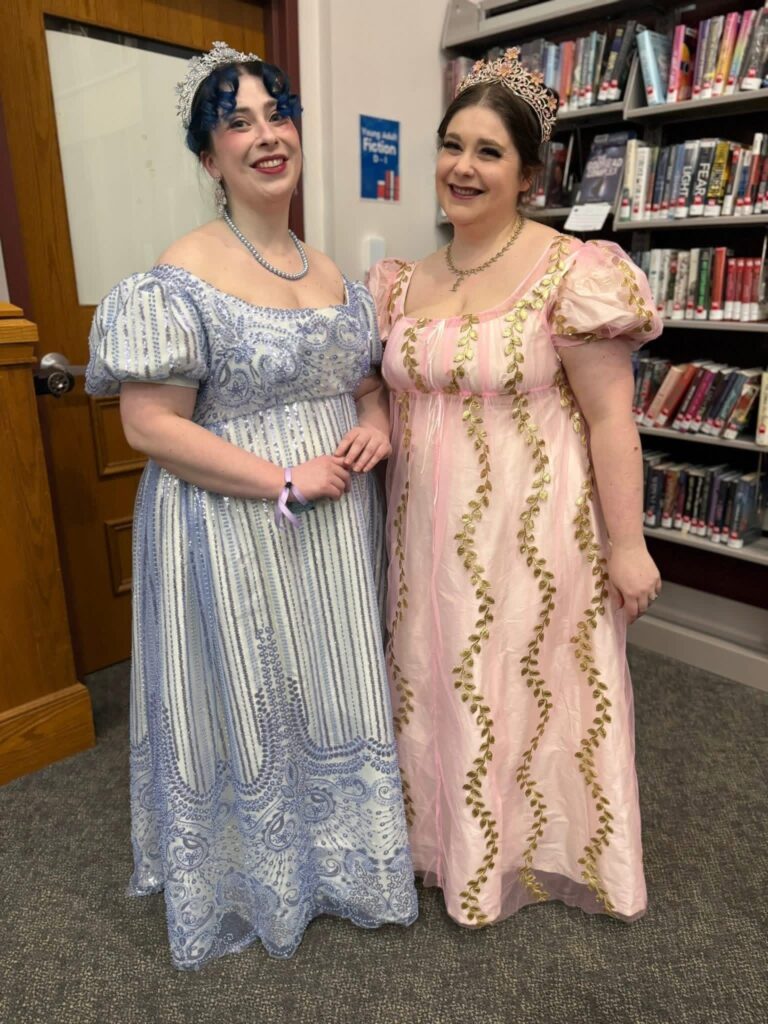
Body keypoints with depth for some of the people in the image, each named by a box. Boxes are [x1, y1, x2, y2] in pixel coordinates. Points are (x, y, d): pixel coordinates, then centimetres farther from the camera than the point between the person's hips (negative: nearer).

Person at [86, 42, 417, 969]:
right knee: (248, 705, 11)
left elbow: (367, 380, 18)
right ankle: (256, 883, 41)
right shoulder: (181, 278, -12)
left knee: (340, 693, 19)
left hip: (337, 520, 7)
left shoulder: (333, 273, 9)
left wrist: (374, 426, -5)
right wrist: (285, 482, -20)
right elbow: (150, 424, -17)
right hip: (232, 532, -6)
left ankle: (345, 858, 47)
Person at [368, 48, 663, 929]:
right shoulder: (404, 282, 6)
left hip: (533, 531, -5)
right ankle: (451, 840, 46)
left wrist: (627, 543, -12)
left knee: (534, 693, 12)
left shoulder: (572, 273, -11)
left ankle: (539, 854, 41)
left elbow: (610, 420, -12)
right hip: (432, 533, 6)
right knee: (438, 689, 18)